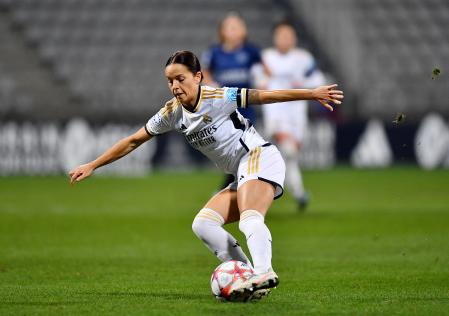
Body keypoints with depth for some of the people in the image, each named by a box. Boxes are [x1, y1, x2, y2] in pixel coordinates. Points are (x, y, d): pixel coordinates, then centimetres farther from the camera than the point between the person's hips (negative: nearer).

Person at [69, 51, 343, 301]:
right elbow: (133, 141, 13)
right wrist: (92, 166, 14)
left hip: (260, 157, -8)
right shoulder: (172, 113, 6)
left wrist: (312, 94, -20)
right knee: (203, 225, -6)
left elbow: (263, 96, -15)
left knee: (250, 219, -33)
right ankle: (248, 283, -16)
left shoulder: (217, 98, -14)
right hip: (242, 177, 8)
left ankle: (264, 273, -56)